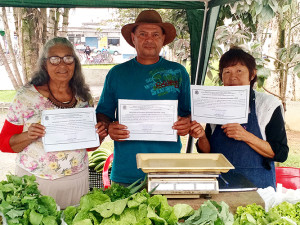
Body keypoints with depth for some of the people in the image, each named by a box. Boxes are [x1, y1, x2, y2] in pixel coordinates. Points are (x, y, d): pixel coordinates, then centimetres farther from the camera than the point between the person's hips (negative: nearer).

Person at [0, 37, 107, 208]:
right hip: (34, 180, -2)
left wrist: (99, 135, -8)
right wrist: (28, 136, -21)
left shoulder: (84, 98, 3)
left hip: (76, 180, 3)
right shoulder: (26, 96, -7)